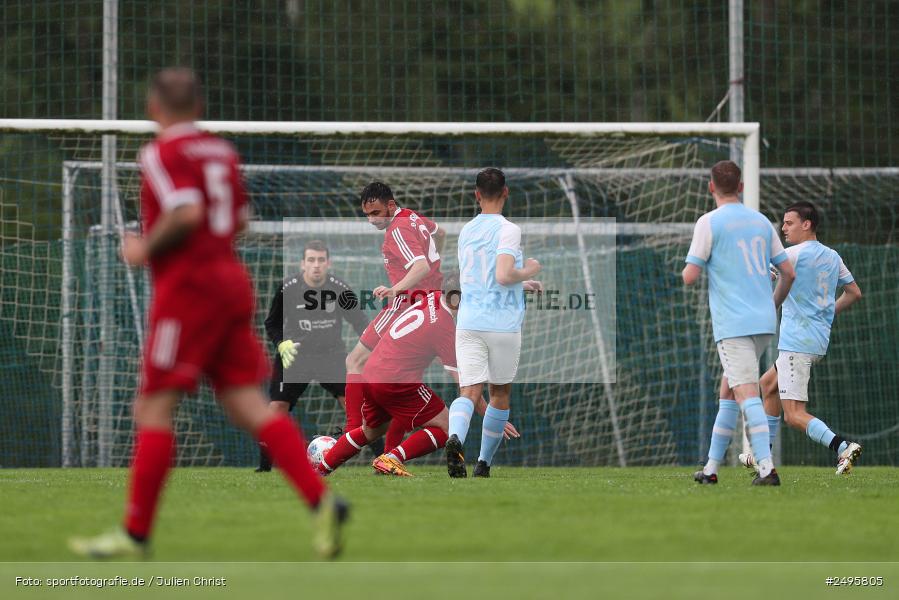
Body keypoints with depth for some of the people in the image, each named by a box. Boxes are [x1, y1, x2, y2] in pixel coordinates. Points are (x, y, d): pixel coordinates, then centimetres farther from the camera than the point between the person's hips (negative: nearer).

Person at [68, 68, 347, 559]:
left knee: (153, 410, -2)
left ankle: (135, 533, 0)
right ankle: (321, 500, -11)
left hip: (187, 289, -8)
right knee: (248, 406, 3)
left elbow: (186, 213, -23)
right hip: (231, 283, 8)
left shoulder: (162, 154, -9)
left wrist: (145, 250, -8)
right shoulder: (221, 152, 15)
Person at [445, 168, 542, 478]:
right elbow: (503, 276, -21)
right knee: (500, 394, 16)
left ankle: (455, 438, -38)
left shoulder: (466, 231, 12)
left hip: (469, 322, 3)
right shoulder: (508, 230, -8)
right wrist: (528, 271, -1)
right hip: (503, 325, -3)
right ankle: (484, 464, 21)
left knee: (469, 393, -7)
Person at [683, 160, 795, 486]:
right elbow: (788, 273, 11)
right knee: (728, 391, 16)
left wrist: (686, 271, 15)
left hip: (733, 324, -6)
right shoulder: (761, 221, 12)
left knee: (747, 394, -13)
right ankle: (711, 467, 20)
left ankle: (767, 467, -25)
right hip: (764, 321, 7)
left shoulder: (710, 223, -6)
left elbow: (689, 276, -9)